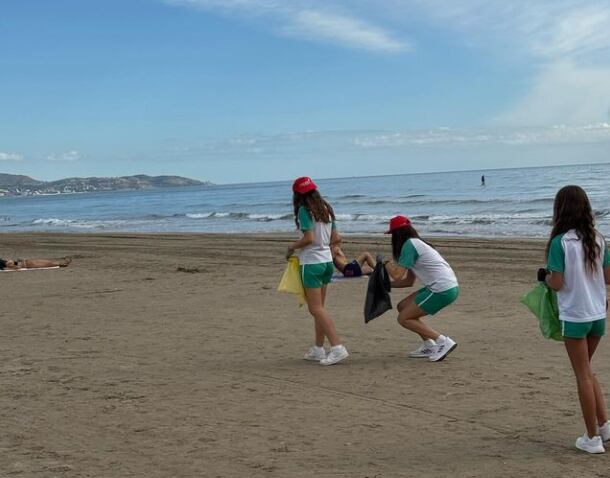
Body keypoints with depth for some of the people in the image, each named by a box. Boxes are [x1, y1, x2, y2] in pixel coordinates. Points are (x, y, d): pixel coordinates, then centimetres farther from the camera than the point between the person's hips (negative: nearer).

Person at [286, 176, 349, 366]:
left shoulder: (304, 210, -13)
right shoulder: (326, 208, 9)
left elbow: (309, 238, -20)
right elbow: (336, 238, 10)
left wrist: (292, 247, -5)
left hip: (311, 263, -8)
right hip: (327, 260, 8)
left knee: (316, 308, -6)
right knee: (319, 307, 15)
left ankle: (337, 348, -15)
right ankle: (318, 349, 20)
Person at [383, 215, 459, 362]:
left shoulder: (409, 244, -8)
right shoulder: (416, 243, 20)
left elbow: (397, 275, -13)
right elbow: (409, 281, 23)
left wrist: (387, 265, 7)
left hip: (443, 290, -9)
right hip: (449, 287, 9)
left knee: (404, 318, 0)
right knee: (403, 306, 17)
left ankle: (443, 341, -6)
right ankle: (429, 346, 15)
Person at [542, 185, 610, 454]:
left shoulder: (560, 242, -15)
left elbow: (557, 283, -16)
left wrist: (545, 277, 4)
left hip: (574, 316, -5)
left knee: (583, 375, 4)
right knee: (587, 371, 23)